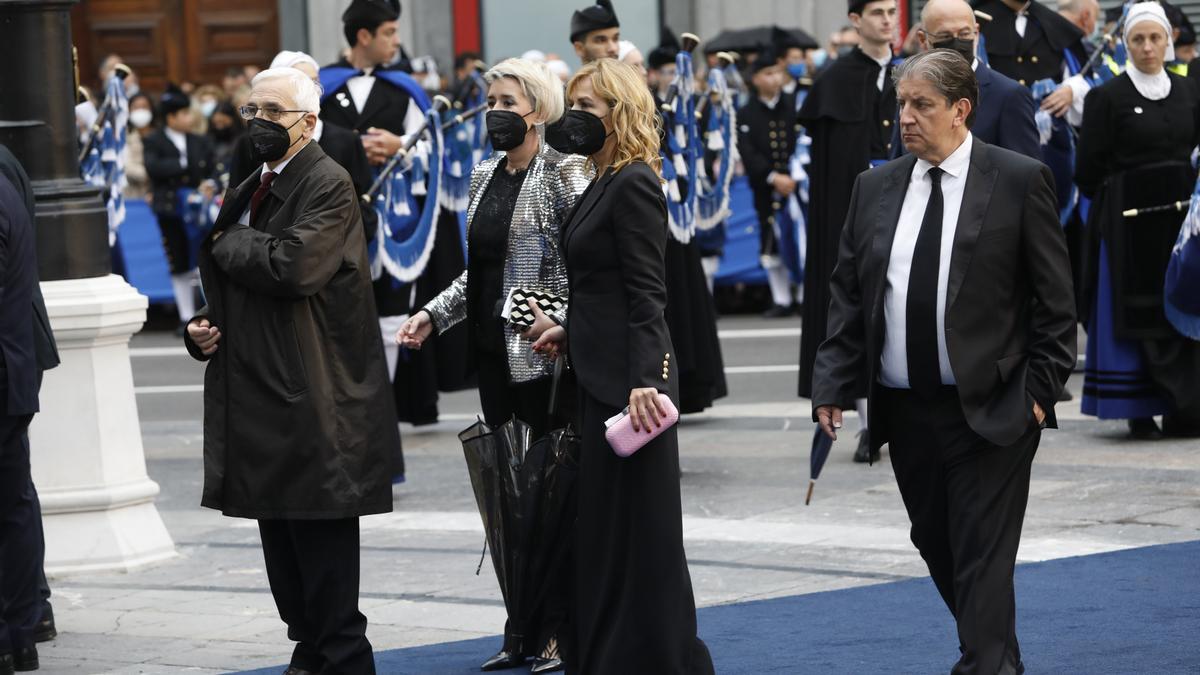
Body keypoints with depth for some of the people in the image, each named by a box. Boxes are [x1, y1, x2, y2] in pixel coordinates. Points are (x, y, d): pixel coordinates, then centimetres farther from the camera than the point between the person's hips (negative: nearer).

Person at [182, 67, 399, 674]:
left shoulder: (329, 186, -10)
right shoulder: (248, 192, 18)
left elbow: (294, 266, -26)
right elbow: (228, 283, 29)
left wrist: (229, 244, -9)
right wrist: (203, 328, 8)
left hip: (315, 406, -9)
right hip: (259, 404, 9)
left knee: (323, 549, -6)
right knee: (282, 549, 13)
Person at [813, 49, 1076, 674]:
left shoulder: (1020, 181, -4)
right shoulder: (875, 188, 8)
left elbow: (1054, 298, -3)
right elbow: (847, 294, 10)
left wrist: (1041, 389, -7)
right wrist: (832, 386, 2)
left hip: (990, 409, -5)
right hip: (905, 409, 5)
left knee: (982, 558, -6)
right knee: (937, 548, 12)